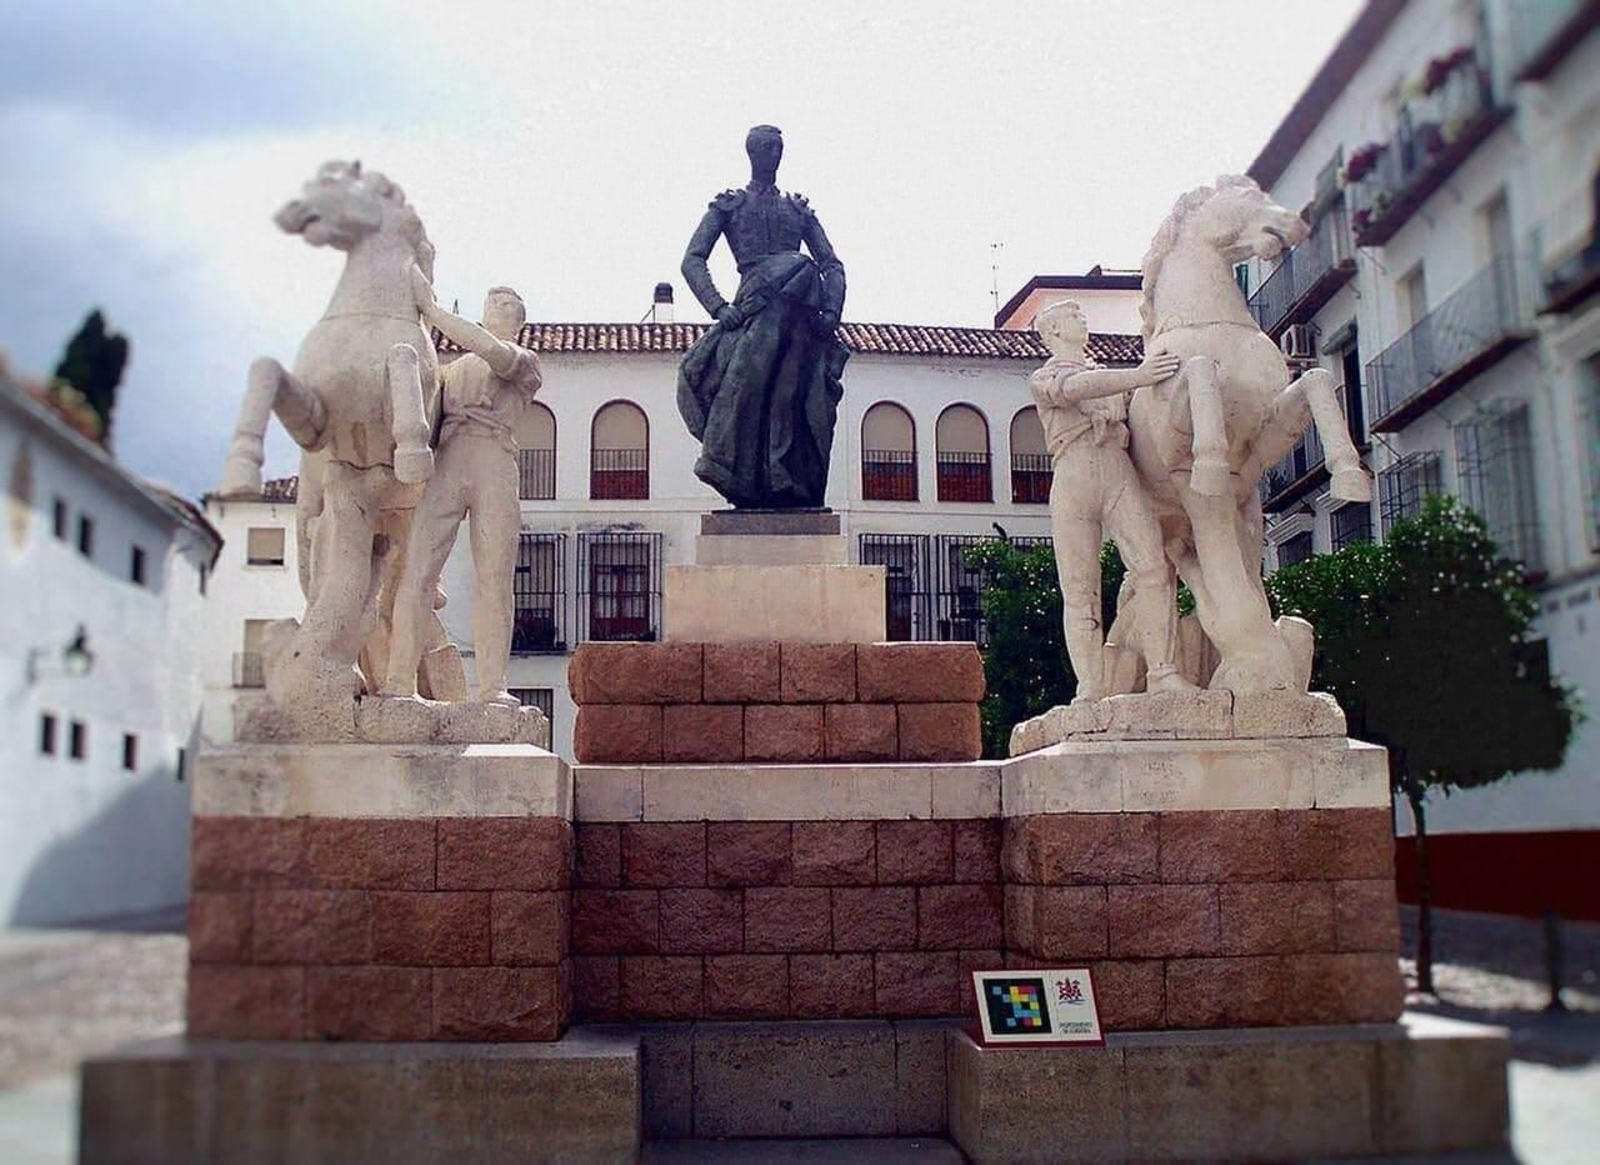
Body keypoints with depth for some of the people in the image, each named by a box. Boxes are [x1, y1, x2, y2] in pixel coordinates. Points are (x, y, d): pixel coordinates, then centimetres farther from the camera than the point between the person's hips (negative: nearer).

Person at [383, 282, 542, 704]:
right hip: (445, 466, 3)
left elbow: (492, 351, -2)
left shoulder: (525, 361, 19)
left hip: (495, 466, -2)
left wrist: (430, 309, -2)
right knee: (416, 570, -12)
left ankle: (492, 687, -12)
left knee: (493, 577, -10)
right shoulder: (455, 367, 33)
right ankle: (399, 681, -17)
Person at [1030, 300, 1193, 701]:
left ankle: (1163, 673, -23)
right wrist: (1137, 376, -20)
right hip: (1072, 477, -3)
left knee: (1152, 566, -18)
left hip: (1119, 472, 3)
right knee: (1079, 589, -9)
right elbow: (1073, 388, -6)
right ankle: (1091, 690, -11)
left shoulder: (1109, 375, 36)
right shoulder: (1043, 378, 18)